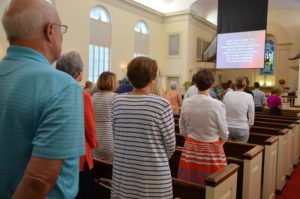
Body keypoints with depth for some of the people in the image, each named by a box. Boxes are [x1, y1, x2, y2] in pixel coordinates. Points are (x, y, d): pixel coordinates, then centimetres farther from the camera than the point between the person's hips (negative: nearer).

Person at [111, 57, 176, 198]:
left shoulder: (117, 102, -4)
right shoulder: (162, 104, -16)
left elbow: (116, 136, 5)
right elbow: (170, 145, -7)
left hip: (123, 173, 4)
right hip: (153, 176, -3)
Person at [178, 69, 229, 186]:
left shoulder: (186, 103, -6)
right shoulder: (217, 105, -16)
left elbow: (182, 130, 4)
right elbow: (224, 133, -6)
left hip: (190, 148, 3)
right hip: (212, 149, -3)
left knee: (190, 183, 14)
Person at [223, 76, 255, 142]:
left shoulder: (227, 95, -3)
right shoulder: (248, 97, -7)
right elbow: (251, 116, -2)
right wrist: (247, 127, 14)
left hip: (227, 128, 2)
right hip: (242, 129, -2)